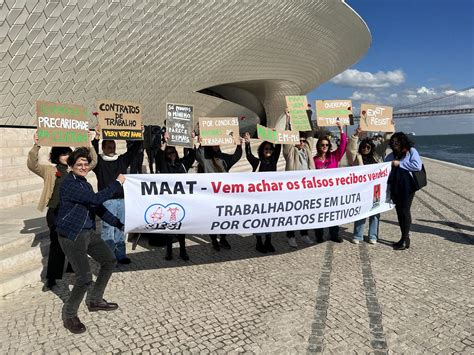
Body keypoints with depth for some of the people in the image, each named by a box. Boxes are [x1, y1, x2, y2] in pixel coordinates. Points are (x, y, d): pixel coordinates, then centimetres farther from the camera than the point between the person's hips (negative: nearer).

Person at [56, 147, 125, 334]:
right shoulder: (69, 184, -17)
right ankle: (69, 315, 11)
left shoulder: (85, 184, 12)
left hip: (88, 232, 10)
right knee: (85, 277, -13)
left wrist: (119, 224, 13)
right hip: (71, 236, -9)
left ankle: (95, 301, 31)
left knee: (109, 261, 15)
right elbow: (96, 199, -28)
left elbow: (99, 208, 15)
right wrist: (118, 183, -18)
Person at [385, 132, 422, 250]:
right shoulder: (392, 155, 15)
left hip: (407, 186, -6)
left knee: (405, 211, -3)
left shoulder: (411, 151, -2)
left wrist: (400, 164, -14)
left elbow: (417, 165, -15)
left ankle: (405, 239, 4)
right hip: (395, 187, 6)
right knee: (399, 211, 9)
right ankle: (404, 237, 20)